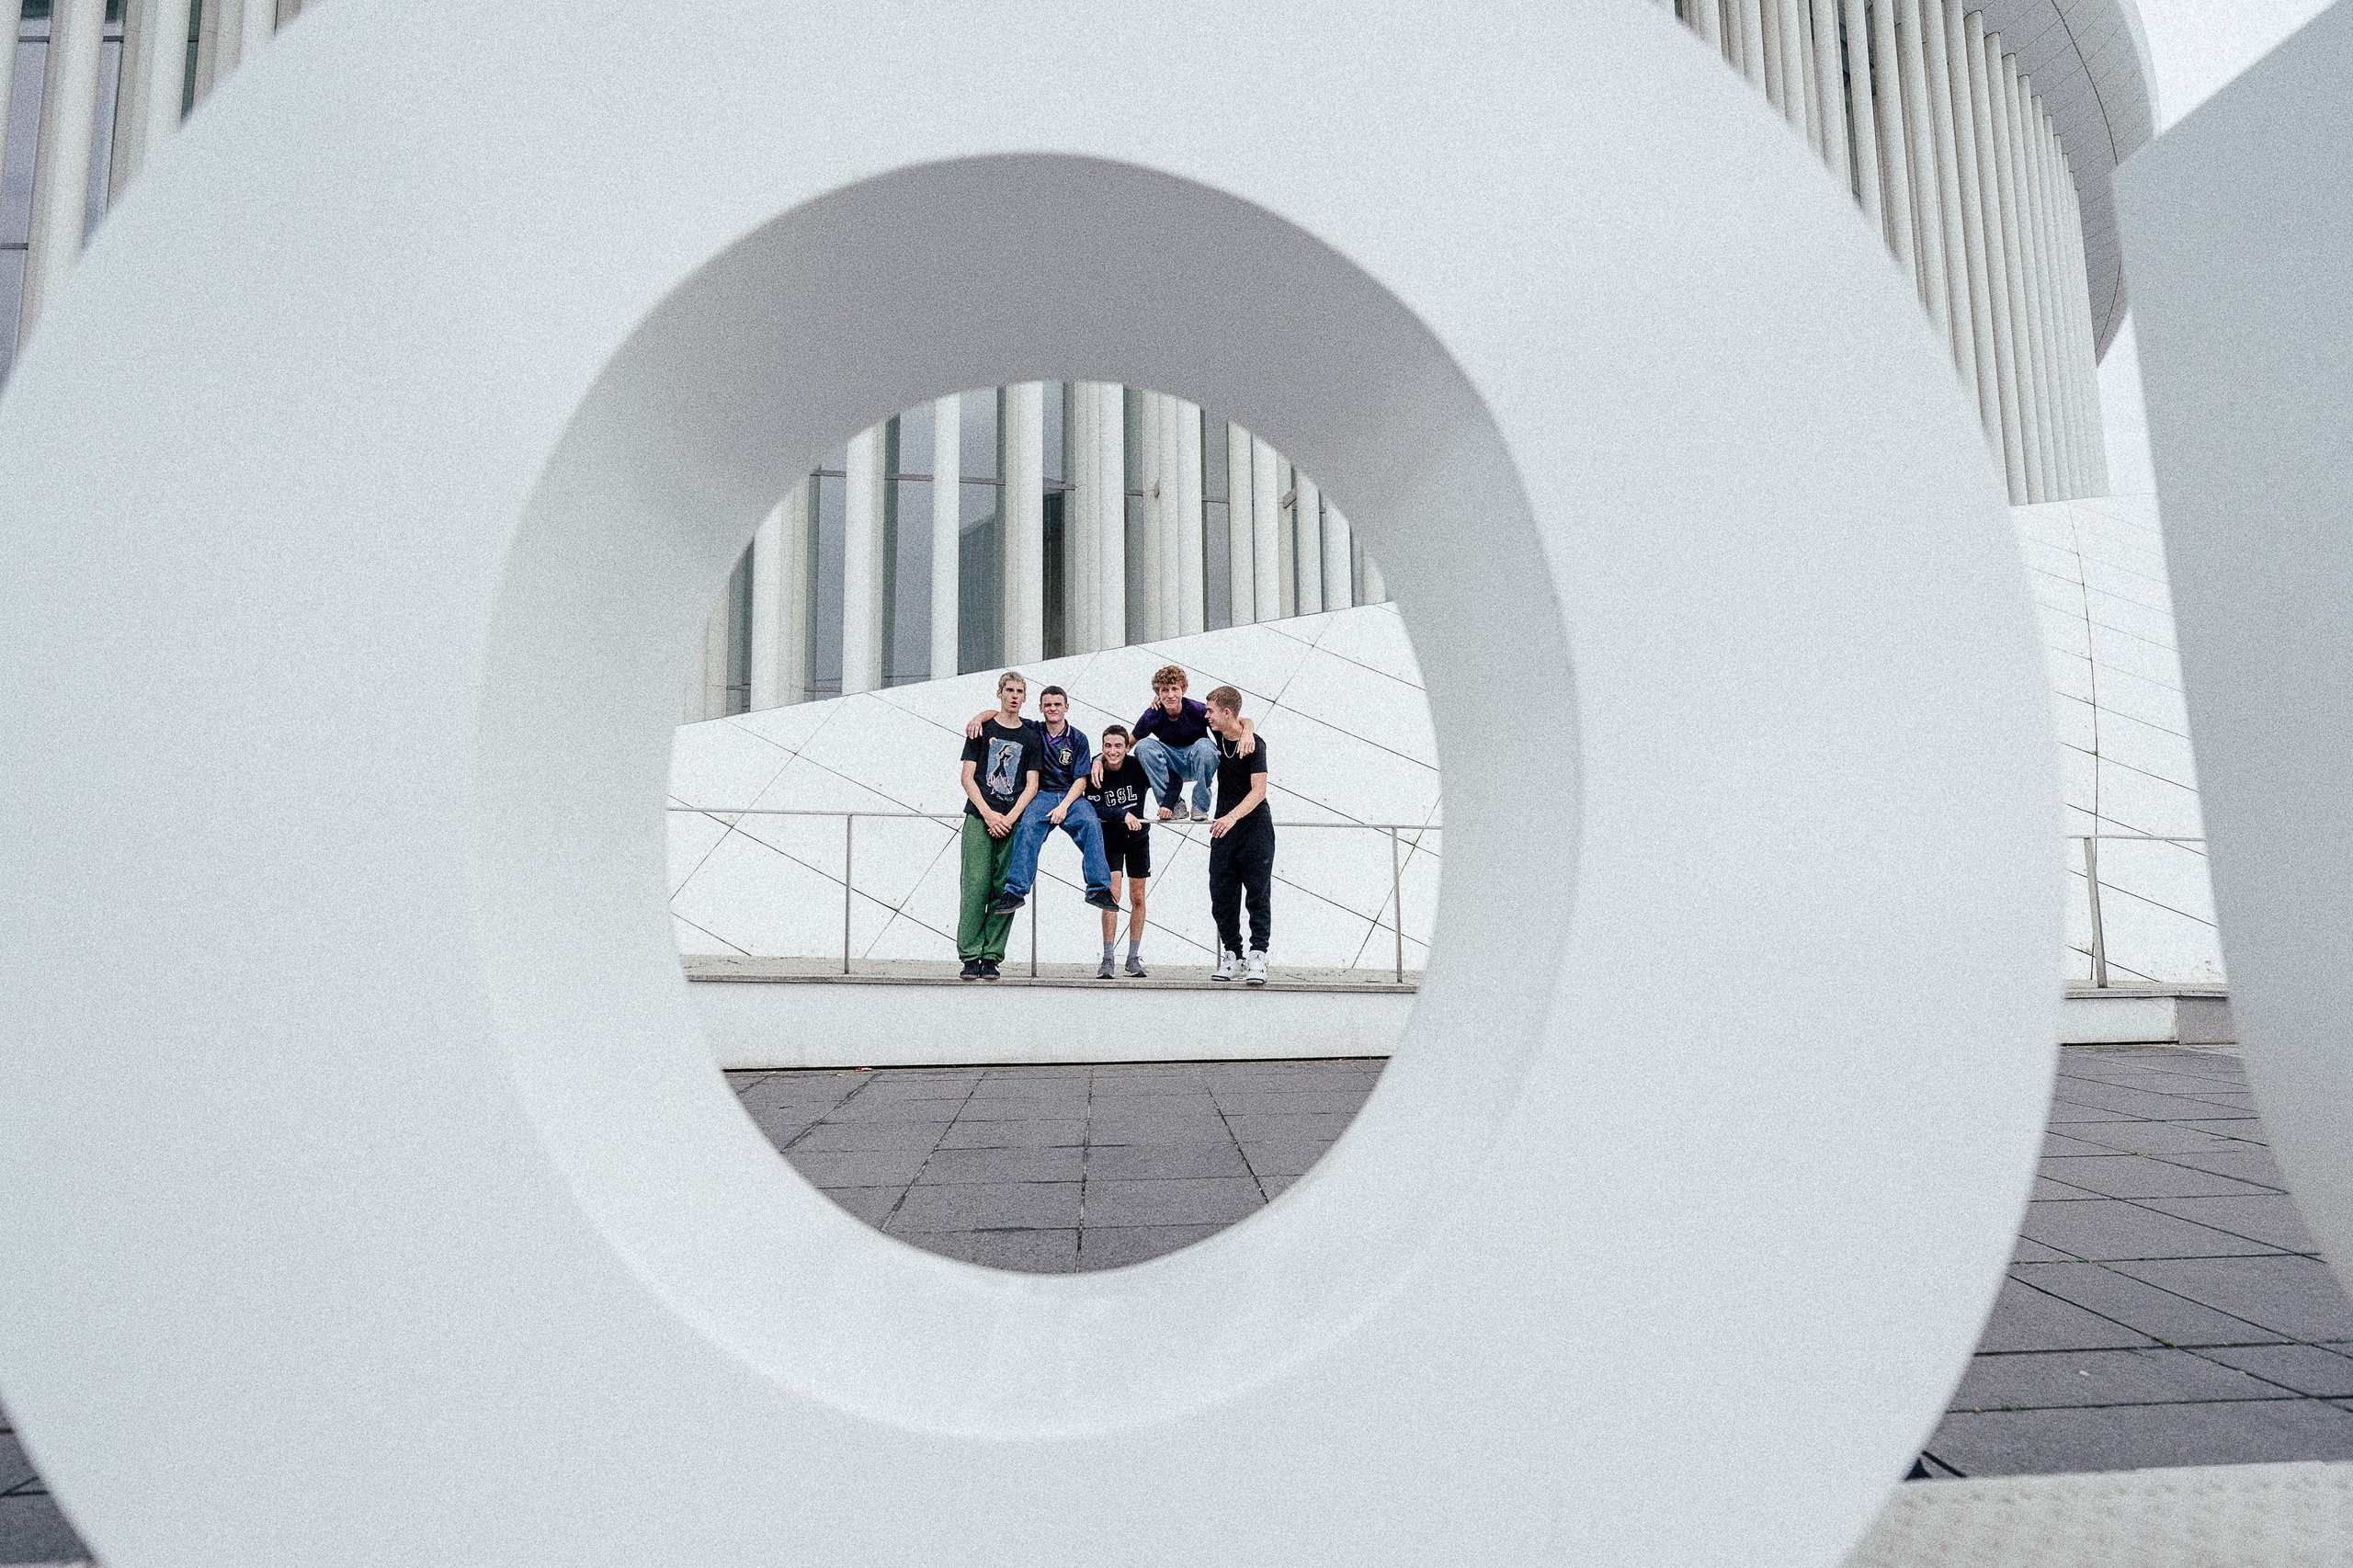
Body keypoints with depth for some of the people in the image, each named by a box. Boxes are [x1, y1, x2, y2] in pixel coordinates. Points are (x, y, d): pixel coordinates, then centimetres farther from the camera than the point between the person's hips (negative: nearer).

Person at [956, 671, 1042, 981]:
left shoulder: (1030, 737, 12)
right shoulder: (982, 730, 9)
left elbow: (1031, 785, 7)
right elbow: (968, 777, 4)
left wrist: (1009, 818, -7)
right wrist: (988, 814, -7)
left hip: (1013, 822, 1)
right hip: (979, 818, -1)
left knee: (1005, 889, -2)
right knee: (975, 885, -10)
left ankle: (991, 957, 3)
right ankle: (970, 956, -6)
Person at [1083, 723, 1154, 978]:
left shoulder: (1138, 768, -16)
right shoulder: (1096, 774, -16)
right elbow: (1095, 808, -23)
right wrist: (1122, 815, -36)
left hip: (1138, 837, 1)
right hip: (1110, 839, -1)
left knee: (1137, 898, 4)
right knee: (1112, 894, -12)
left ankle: (1133, 958, 13)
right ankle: (1107, 959, -8)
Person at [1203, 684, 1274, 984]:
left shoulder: (1254, 744, -14)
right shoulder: (1218, 733, 4)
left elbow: (1259, 790, -22)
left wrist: (1232, 816, -36)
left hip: (1255, 824, -6)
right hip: (1225, 825, 6)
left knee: (1258, 892, -7)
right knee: (1221, 893, 2)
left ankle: (1258, 956, -8)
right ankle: (1231, 954, 10)